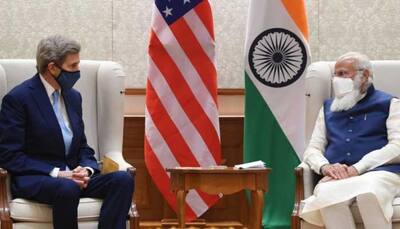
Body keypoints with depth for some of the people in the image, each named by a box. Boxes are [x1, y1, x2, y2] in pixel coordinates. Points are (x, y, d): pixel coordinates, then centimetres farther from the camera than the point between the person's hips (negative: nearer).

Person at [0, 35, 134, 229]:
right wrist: (57, 174, -17)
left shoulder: (73, 96, 15)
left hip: (71, 176, 6)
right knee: (67, 189, -39)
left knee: (123, 179, -20)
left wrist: (86, 170, -5)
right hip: (33, 179, -6)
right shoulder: (17, 98, -6)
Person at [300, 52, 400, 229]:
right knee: (327, 195, -37)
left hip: (378, 172, -2)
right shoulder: (328, 108, 28)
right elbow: (312, 150, 21)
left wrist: (357, 169, -12)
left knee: (368, 192, -41)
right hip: (338, 177, 3)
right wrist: (325, 167, -5)